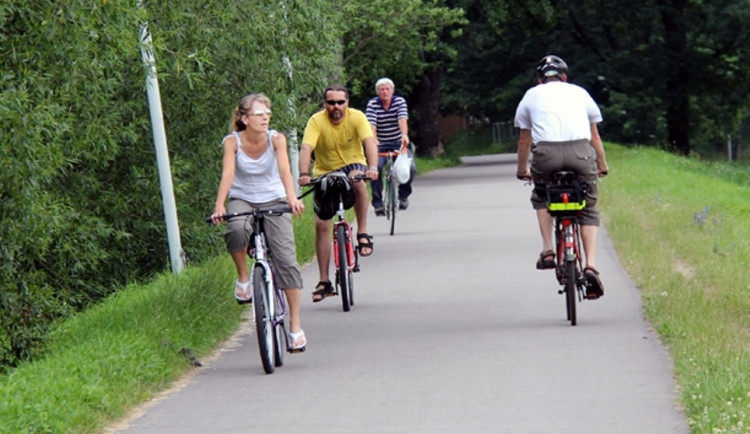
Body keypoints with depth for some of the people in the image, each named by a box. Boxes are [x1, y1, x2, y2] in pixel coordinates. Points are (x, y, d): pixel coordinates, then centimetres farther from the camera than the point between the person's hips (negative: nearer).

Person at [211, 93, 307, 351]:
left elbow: (285, 170, -25)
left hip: (273, 201, 1)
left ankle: (295, 325, -5)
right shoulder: (232, 142, -13)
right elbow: (227, 174, -25)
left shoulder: (276, 139, -12)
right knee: (237, 229, -37)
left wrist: (292, 198, -44)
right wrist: (219, 206, -41)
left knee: (286, 259, -12)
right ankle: (243, 277, -9)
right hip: (242, 200, -1)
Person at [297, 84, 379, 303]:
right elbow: (306, 148, -29)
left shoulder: (356, 117, -17)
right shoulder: (316, 121, -17)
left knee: (358, 179, -38)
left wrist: (372, 167, -48)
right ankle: (324, 281, 3)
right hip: (325, 173, 1)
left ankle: (362, 233, -22)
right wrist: (304, 174, -47)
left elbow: (369, 142, -30)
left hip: (352, 165, -1)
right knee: (321, 224, -6)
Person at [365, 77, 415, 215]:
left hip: (398, 143, 1)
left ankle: (403, 195, 12)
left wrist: (404, 135, -40)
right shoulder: (372, 104, -7)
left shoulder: (399, 101, -5)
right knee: (376, 167, -27)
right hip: (380, 145, -1)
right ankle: (377, 203, -17)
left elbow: (402, 119, -21)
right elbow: (371, 124, -20)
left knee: (410, 169, -18)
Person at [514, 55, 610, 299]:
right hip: (581, 151, 0)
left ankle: (547, 250, 13)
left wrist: (522, 171, 47)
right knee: (588, 208, 14)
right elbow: (595, 136, 34)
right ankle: (591, 266, -1)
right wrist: (602, 166, 49)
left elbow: (524, 140, 32)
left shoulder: (532, 95, 25)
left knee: (541, 197, 28)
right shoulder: (579, 92, 27)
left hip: (546, 152, 0)